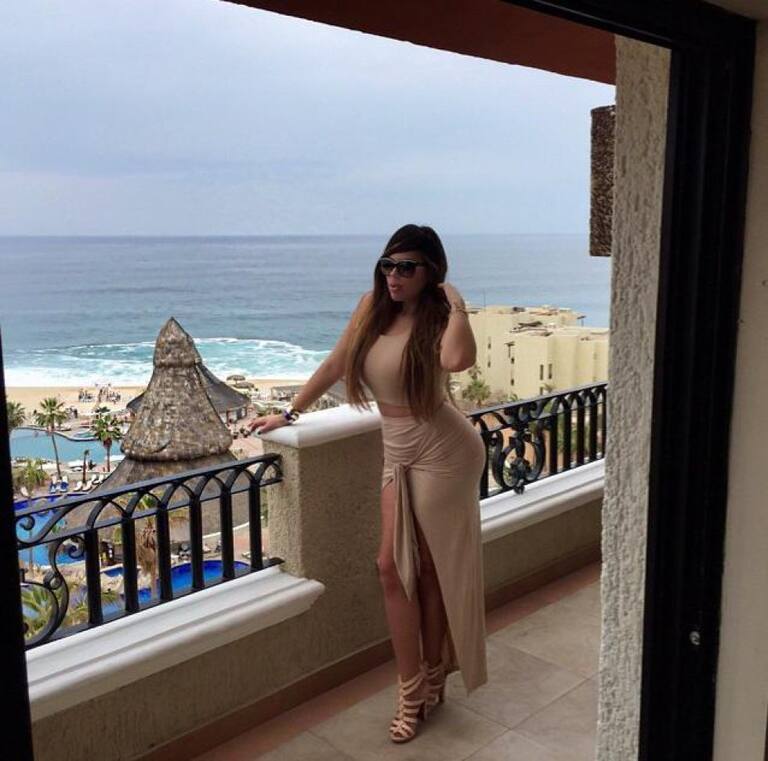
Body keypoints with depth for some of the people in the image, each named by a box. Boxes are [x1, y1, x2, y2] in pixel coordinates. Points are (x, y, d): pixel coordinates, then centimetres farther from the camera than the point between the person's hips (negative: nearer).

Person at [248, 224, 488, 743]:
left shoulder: (438, 317, -13)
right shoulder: (373, 306, 3)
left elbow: (458, 360, -38)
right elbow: (336, 365, 12)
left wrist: (457, 305, -22)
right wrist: (290, 413, 16)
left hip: (443, 454, -6)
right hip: (398, 453, 6)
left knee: (434, 569, 6)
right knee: (394, 567, 6)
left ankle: (431, 679, 25)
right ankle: (414, 689, 20)